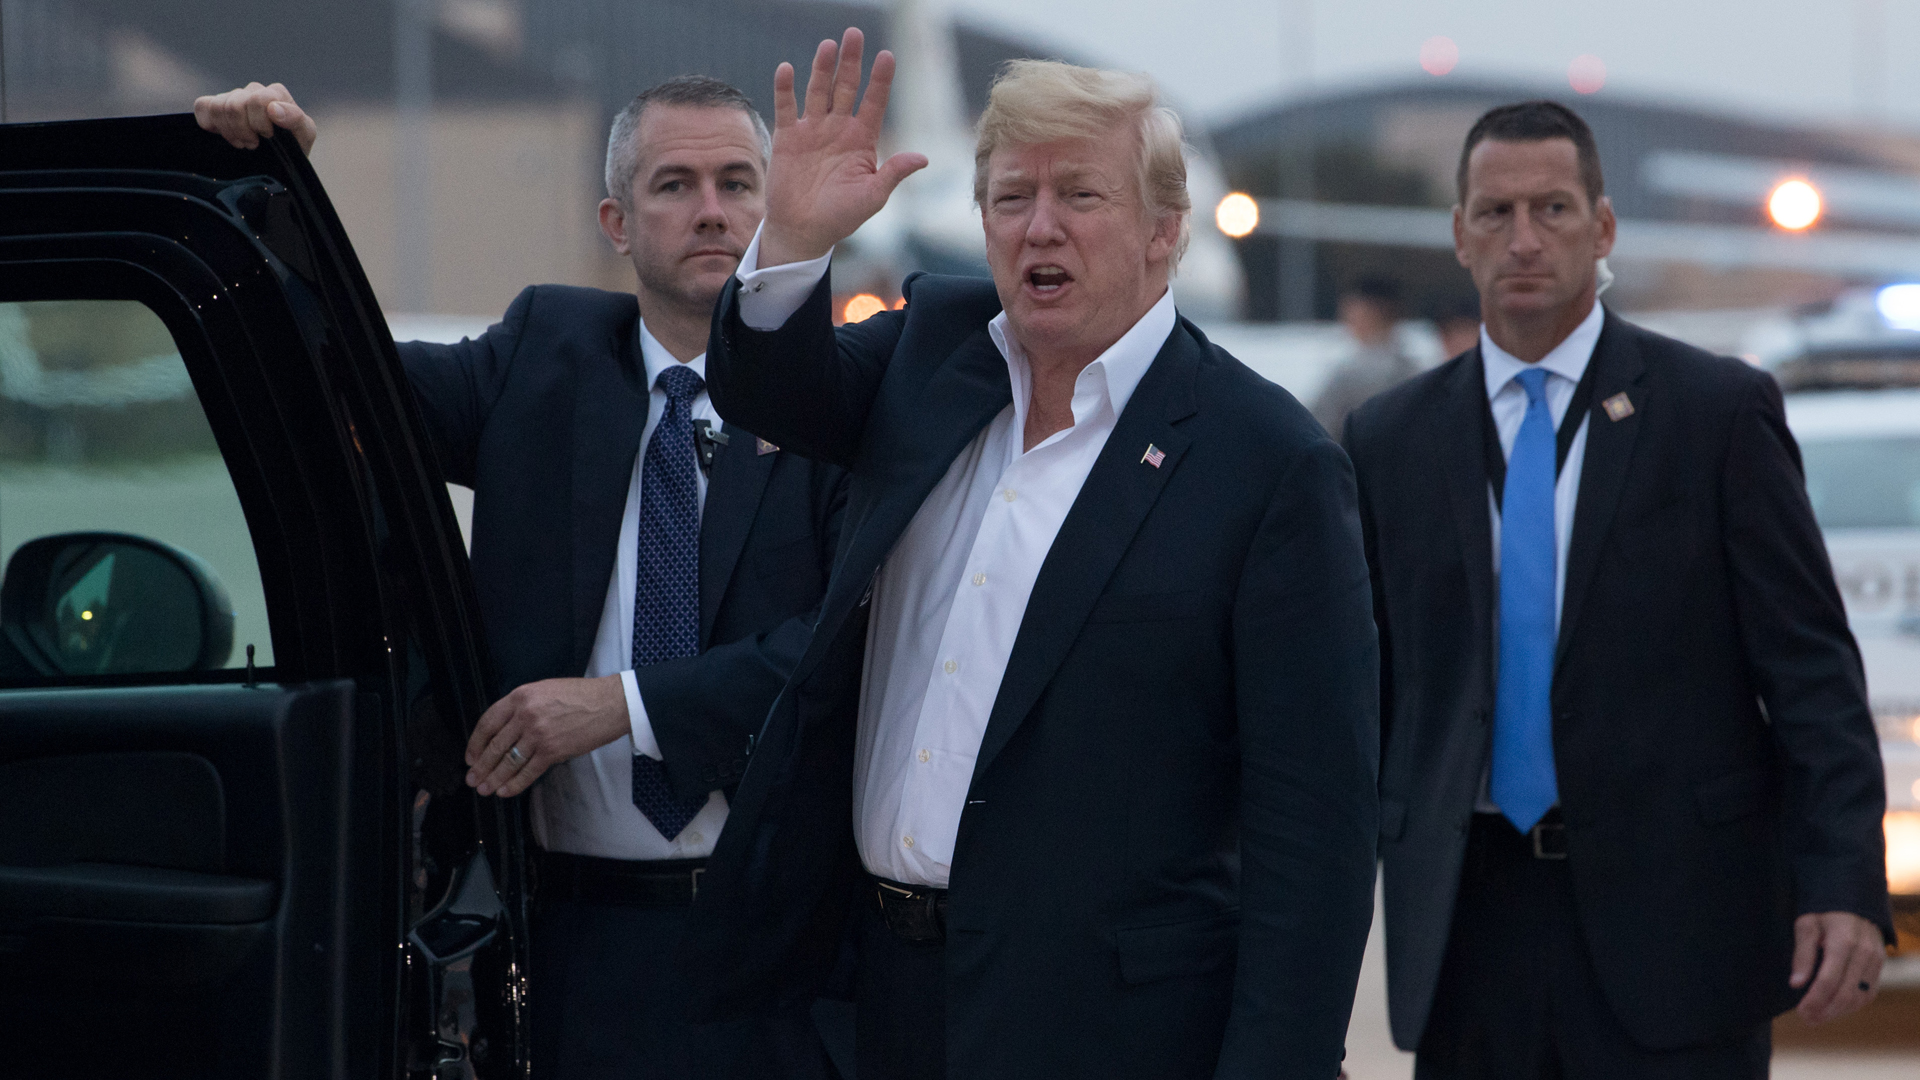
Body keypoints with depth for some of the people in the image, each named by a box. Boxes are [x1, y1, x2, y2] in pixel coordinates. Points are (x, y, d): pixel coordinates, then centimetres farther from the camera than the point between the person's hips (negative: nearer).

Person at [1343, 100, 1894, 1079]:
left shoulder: (1720, 410, 1)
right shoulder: (1391, 440, 9)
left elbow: (1811, 667, -3)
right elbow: (1363, 694, 12)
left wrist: (1844, 885, -13)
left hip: (1674, 913, -2)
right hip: (1470, 918, 3)